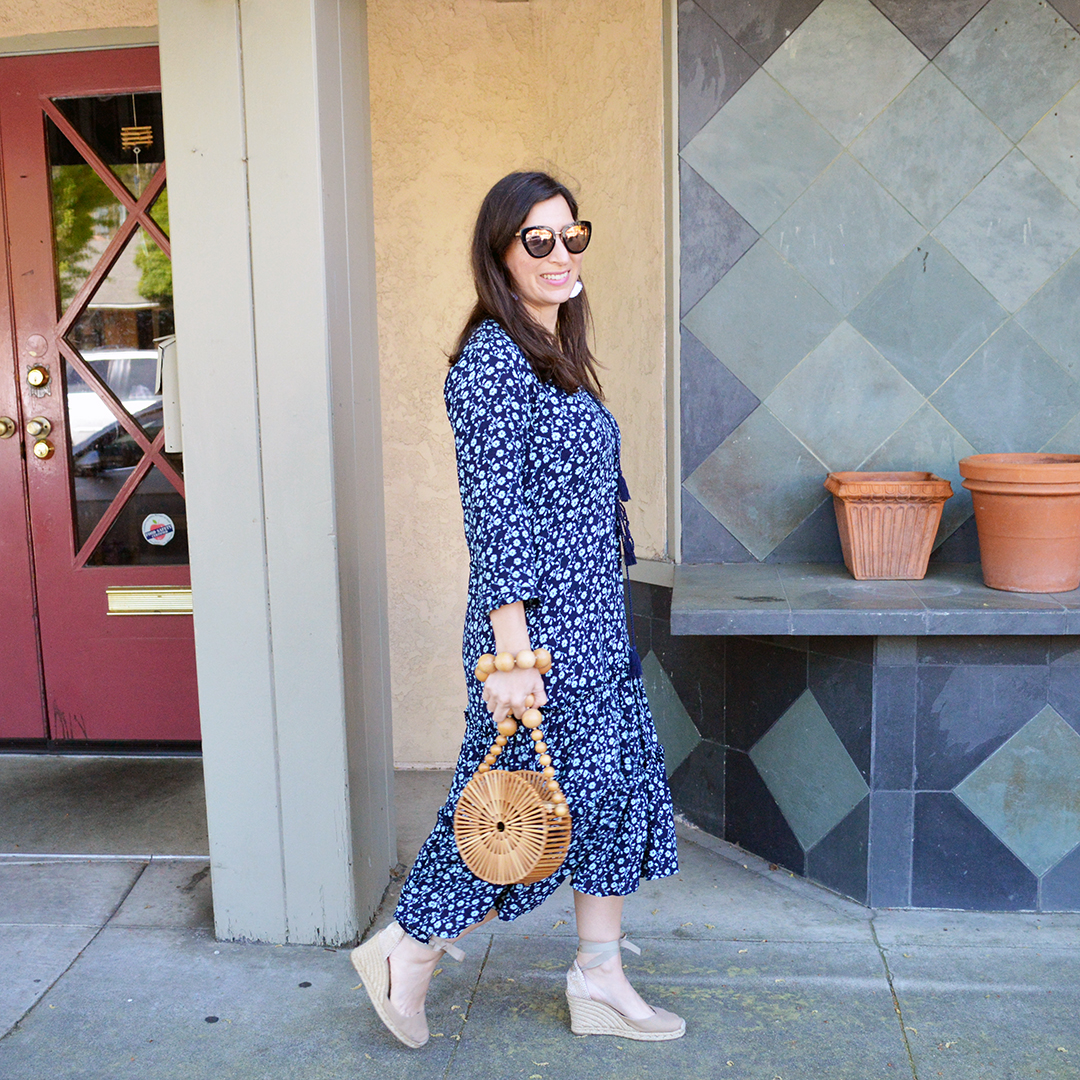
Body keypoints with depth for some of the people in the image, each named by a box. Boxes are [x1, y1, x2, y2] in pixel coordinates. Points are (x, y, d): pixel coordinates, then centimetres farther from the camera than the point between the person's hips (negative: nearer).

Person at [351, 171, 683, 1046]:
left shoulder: (553, 354, 14)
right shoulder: (493, 358, -15)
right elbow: (495, 514, -20)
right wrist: (511, 652, -22)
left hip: (594, 621, 9)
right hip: (542, 623, -9)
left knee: (618, 783, 13)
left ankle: (601, 980, 27)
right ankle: (408, 952, 21)